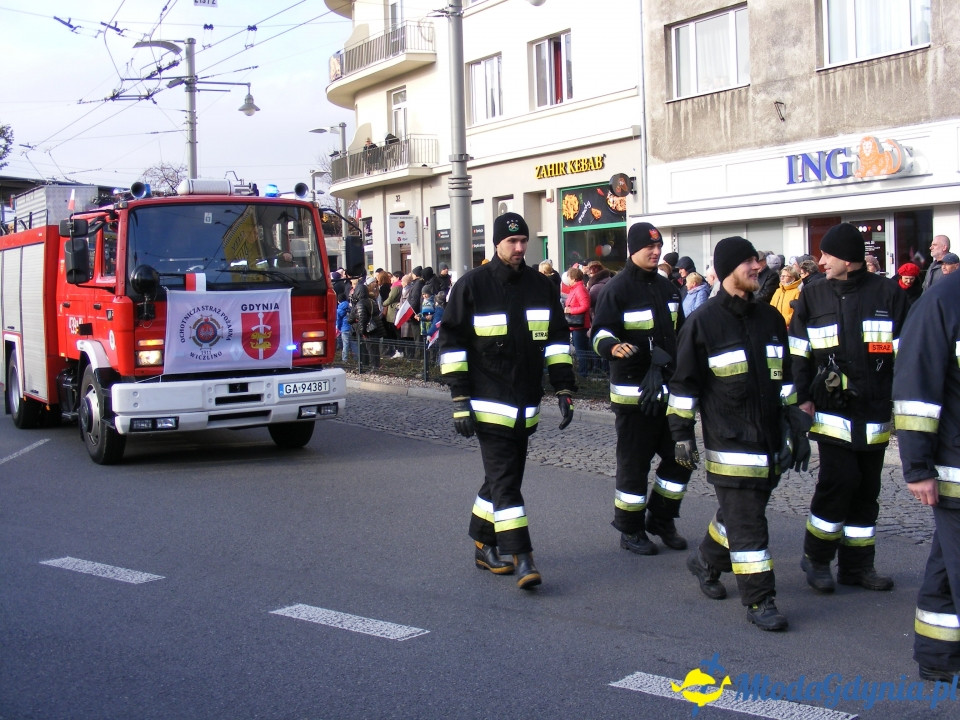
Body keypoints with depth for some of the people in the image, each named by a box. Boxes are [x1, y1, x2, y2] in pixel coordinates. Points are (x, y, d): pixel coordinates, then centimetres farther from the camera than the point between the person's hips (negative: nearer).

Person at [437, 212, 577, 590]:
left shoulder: (541, 286, 9)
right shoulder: (471, 285, -5)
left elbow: (557, 340, 13)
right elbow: (452, 343, -5)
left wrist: (564, 389, 4)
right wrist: (460, 399, -10)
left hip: (526, 407, 5)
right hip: (489, 404, -5)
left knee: (504, 476, 13)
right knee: (504, 478, -9)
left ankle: (483, 545, 28)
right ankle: (521, 558, -10)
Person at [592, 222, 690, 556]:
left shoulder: (667, 287, 14)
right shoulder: (617, 288, -9)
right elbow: (601, 331, -16)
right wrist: (613, 347, -36)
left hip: (669, 388, 7)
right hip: (633, 391, -7)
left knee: (679, 457, 10)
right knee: (634, 462, 0)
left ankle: (661, 519, 26)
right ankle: (630, 530, 13)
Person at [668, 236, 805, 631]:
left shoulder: (770, 318, 12)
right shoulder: (702, 323, -5)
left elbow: (787, 379, 18)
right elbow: (684, 383, -2)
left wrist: (796, 428, 15)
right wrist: (682, 433, -4)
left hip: (770, 441, 6)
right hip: (729, 444, -6)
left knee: (738, 513, 17)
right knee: (746, 522, -6)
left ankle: (706, 561, 40)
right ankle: (759, 600, 0)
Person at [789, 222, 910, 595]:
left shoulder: (888, 294, 3)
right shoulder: (813, 297, 5)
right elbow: (797, 354, 7)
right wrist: (802, 397, -2)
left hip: (875, 414, 2)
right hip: (832, 411, -1)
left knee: (866, 489, 9)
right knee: (839, 480, -11)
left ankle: (857, 564, 21)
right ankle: (816, 557, 7)